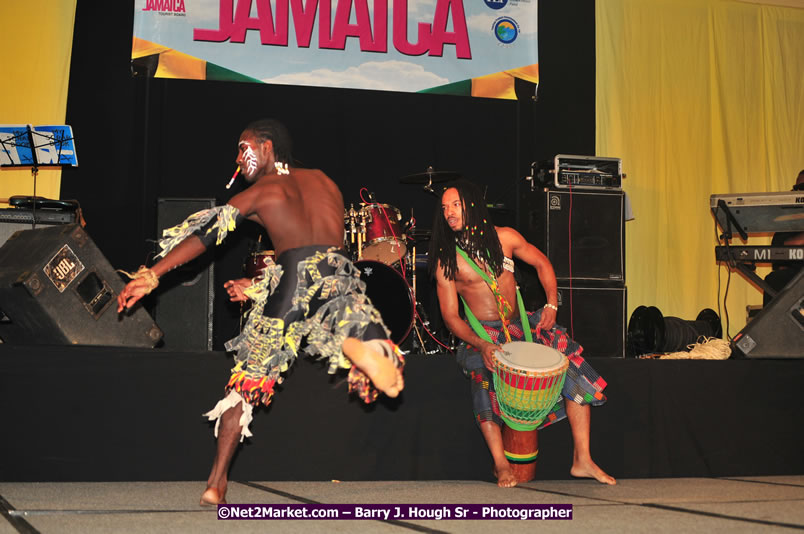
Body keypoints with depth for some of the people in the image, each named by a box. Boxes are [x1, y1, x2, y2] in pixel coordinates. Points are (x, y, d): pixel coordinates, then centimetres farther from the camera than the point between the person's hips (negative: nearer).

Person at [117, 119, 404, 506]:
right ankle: (360, 346, -25)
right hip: (341, 281, 2)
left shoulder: (262, 191, 14)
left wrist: (151, 276, 9)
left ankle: (217, 482, 9)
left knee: (247, 380, 12)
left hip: (292, 287, -2)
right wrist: (256, 288, 32)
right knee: (388, 379, 3)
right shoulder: (325, 181, 27)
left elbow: (204, 235, 7)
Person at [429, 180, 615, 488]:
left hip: (521, 325, 3)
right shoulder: (446, 260, -6)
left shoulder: (504, 238, 0)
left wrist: (552, 304, -1)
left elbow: (542, 264, 14)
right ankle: (501, 465, -26)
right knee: (483, 373, -35)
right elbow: (451, 316, -8)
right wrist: (480, 345, -24)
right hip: (481, 335, -3)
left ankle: (582, 460, -9)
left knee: (573, 364, -13)